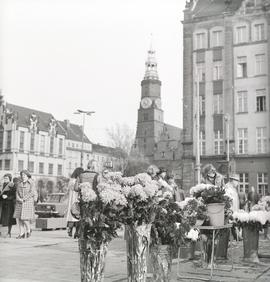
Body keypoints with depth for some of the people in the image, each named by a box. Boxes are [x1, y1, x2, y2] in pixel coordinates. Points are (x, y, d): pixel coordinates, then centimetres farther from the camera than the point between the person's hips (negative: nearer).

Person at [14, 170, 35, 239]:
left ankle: (28, 230, 13)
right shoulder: (20, 183, 10)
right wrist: (19, 199, -11)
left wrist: (24, 199, -16)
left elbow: (32, 193, -13)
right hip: (19, 203, 5)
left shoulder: (31, 183, -5)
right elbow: (17, 192, 8)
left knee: (25, 219, -10)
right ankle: (21, 233, 7)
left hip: (28, 202, -5)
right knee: (19, 218, 0)